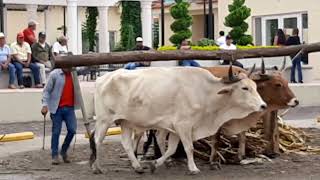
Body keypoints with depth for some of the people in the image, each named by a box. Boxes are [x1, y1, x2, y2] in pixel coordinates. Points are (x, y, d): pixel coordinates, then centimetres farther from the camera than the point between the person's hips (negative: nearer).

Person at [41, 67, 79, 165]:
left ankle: (64, 151, 18)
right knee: (56, 132, 0)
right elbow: (47, 90, -6)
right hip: (57, 108, -4)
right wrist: (45, 105, -15)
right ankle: (55, 155, 9)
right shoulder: (54, 74, -5)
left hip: (69, 107, 4)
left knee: (72, 130, -3)